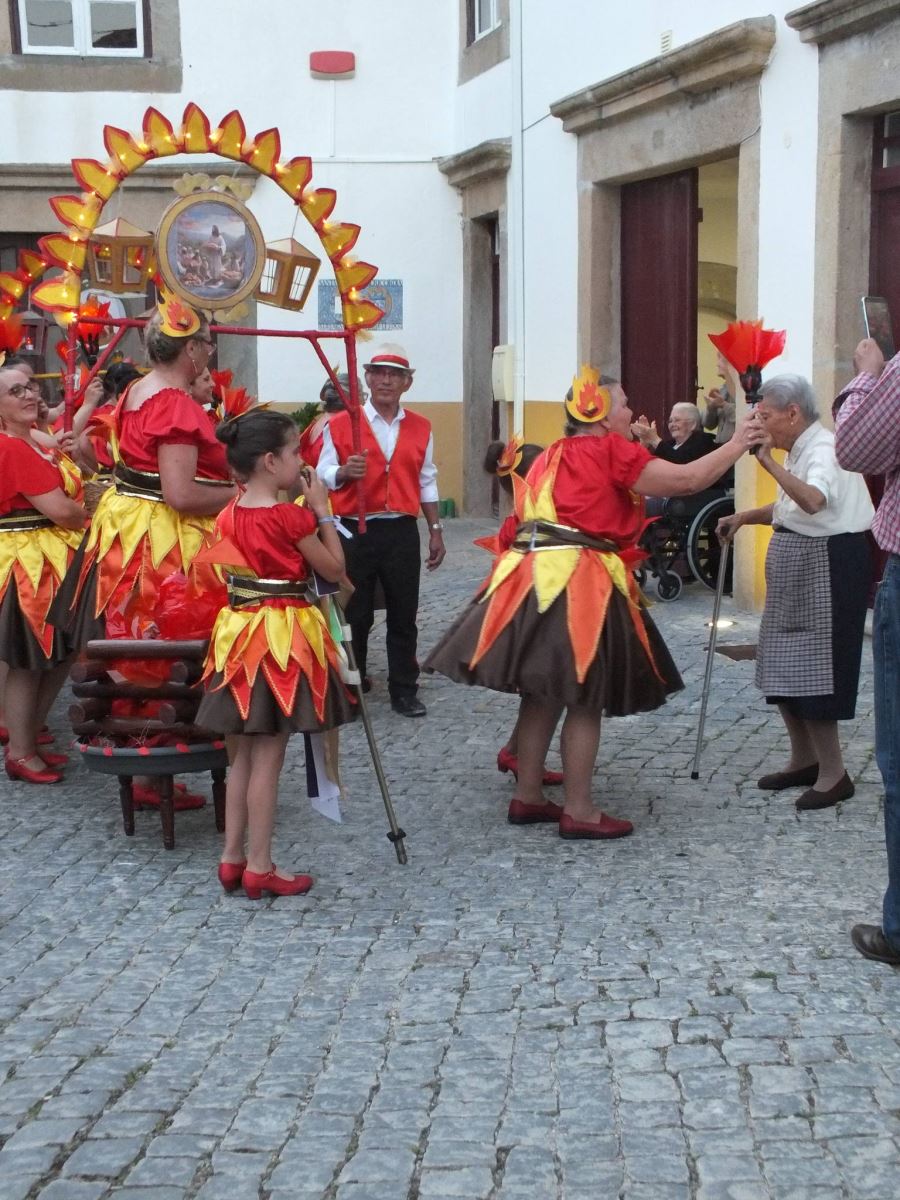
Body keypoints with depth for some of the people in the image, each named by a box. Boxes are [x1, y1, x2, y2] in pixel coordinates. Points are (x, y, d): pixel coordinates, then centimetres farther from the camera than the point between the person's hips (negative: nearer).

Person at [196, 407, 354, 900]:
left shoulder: (229, 515, 5)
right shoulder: (291, 516, -16)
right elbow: (334, 569, -7)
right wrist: (322, 510, -3)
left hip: (238, 628, 7)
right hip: (282, 632, -7)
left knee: (242, 752, 14)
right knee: (268, 756, 0)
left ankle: (232, 857, 20)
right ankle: (259, 866, 7)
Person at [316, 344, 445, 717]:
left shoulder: (420, 428, 10)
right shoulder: (340, 425, 0)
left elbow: (427, 483, 16)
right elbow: (323, 477, 0)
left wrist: (435, 530, 14)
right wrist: (345, 471, -21)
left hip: (402, 532, 2)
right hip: (355, 531, -2)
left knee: (403, 615, 5)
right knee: (354, 614, 4)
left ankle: (404, 691, 15)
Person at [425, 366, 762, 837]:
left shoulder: (551, 456, 19)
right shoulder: (612, 450, -5)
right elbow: (687, 480, -9)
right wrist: (737, 444, 2)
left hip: (532, 578, 8)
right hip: (578, 585, -8)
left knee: (542, 692, 15)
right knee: (584, 700, 0)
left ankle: (528, 797, 21)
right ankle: (578, 811, 4)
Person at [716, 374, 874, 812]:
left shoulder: (824, 449, -18)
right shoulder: (799, 451, 12)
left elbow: (813, 501, -38)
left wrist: (769, 463, -36)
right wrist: (744, 517, 13)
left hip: (827, 565, -10)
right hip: (795, 570, 10)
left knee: (812, 672, -7)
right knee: (784, 667, 14)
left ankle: (833, 772, 3)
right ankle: (804, 759, 26)